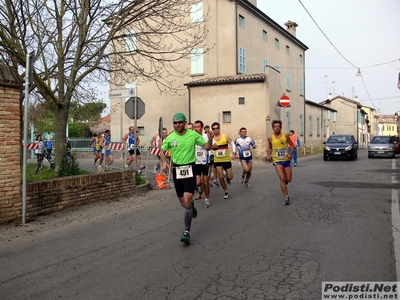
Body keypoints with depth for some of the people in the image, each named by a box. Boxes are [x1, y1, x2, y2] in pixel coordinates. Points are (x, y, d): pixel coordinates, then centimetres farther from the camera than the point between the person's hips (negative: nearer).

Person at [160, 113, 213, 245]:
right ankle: (192, 205, 49)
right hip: (177, 170, 2)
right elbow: (162, 151, 12)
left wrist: (210, 139, -20)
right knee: (183, 203, 11)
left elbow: (207, 147, 1)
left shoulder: (193, 134, -5)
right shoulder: (170, 138, -2)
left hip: (190, 169, -2)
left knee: (187, 201, -15)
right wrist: (164, 162, -8)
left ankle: (187, 232, -5)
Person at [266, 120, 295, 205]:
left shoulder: (285, 136, -5)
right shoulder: (270, 138, -3)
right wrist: (268, 155, -3)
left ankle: (284, 183, 43)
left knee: (288, 180, 5)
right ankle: (286, 197, -6)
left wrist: (290, 153, -12)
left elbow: (292, 145, 4)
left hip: (286, 160, 1)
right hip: (277, 161, -1)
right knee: (282, 178, -14)